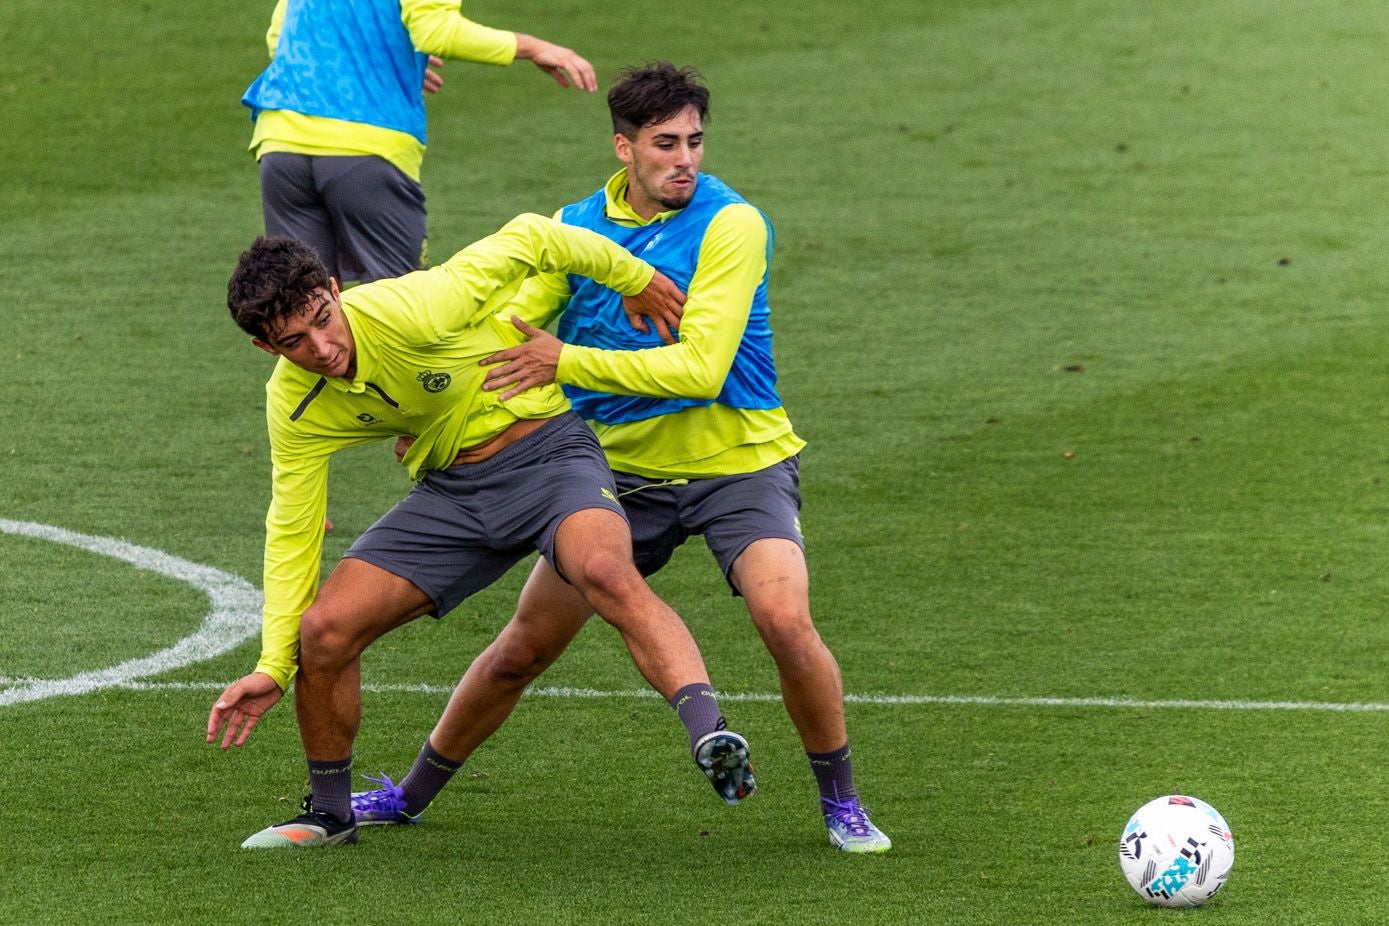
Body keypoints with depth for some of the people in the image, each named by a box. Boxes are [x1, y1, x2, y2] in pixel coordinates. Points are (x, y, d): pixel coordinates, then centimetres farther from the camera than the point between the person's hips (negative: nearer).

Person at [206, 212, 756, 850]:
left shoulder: (414, 310, -26)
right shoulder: (293, 405, -9)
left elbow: (527, 239, -13)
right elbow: (291, 534, 0)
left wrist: (633, 277, -1)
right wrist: (272, 668, -5)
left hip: (544, 451, -5)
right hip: (449, 491, 5)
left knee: (606, 573, -37)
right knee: (324, 629, -9)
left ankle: (709, 733, -53)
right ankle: (329, 815, 15)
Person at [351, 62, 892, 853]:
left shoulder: (732, 225, -16)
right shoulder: (576, 226, 0)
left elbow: (702, 368, -24)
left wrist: (567, 361, -25)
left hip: (737, 463, -4)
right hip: (622, 469, 4)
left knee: (786, 619, -26)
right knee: (523, 649, 5)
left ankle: (842, 804, -6)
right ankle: (412, 795, 25)